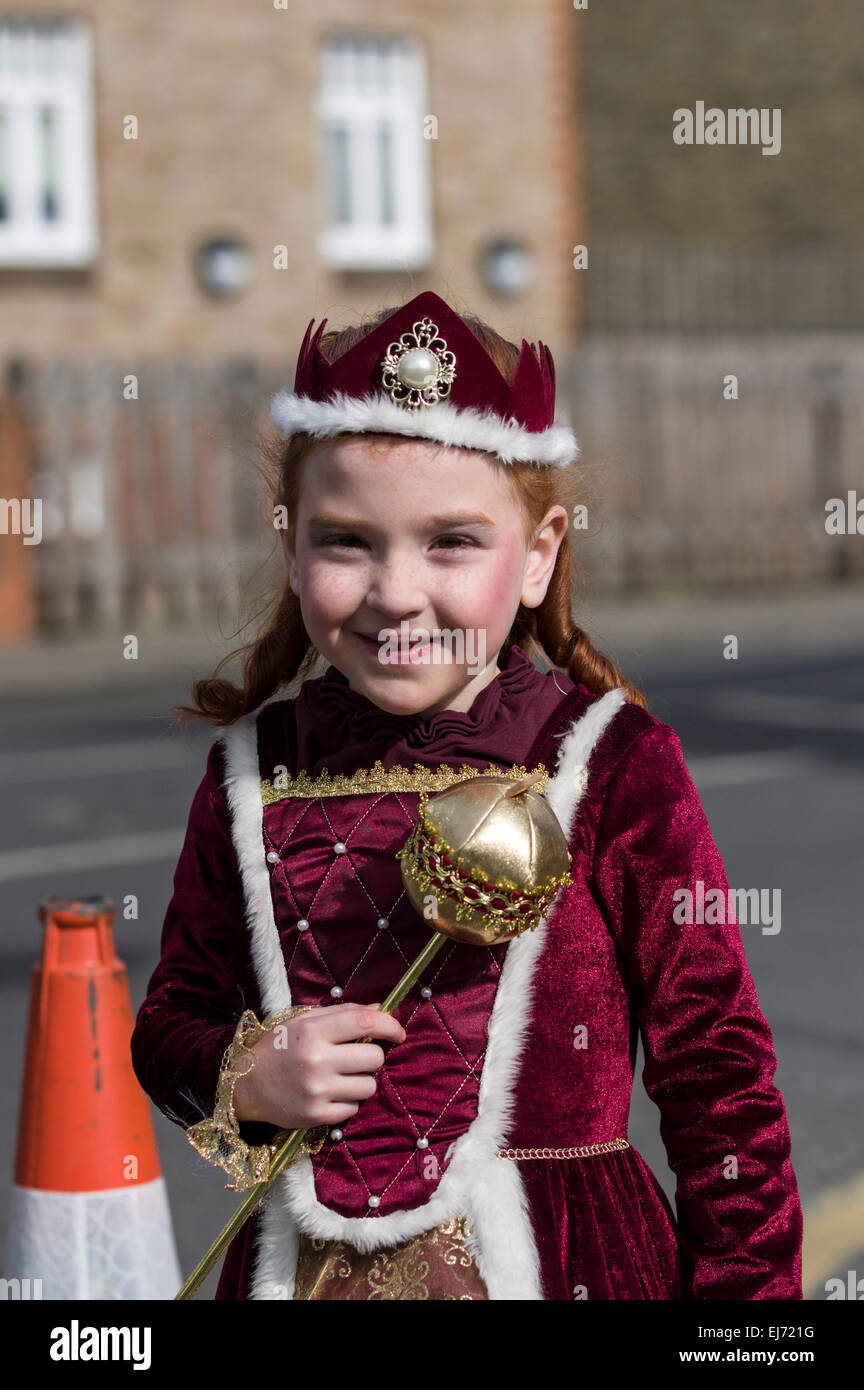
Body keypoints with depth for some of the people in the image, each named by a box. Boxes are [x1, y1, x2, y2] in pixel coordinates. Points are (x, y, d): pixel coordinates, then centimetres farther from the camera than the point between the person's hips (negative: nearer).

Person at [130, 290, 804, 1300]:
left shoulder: (614, 763, -11)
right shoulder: (253, 774, -3)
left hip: (564, 1255, -2)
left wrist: (748, 1288, -9)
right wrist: (245, 1079, -11)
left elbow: (717, 1070, -7)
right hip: (306, 1262, 2)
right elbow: (170, 1019, 9)